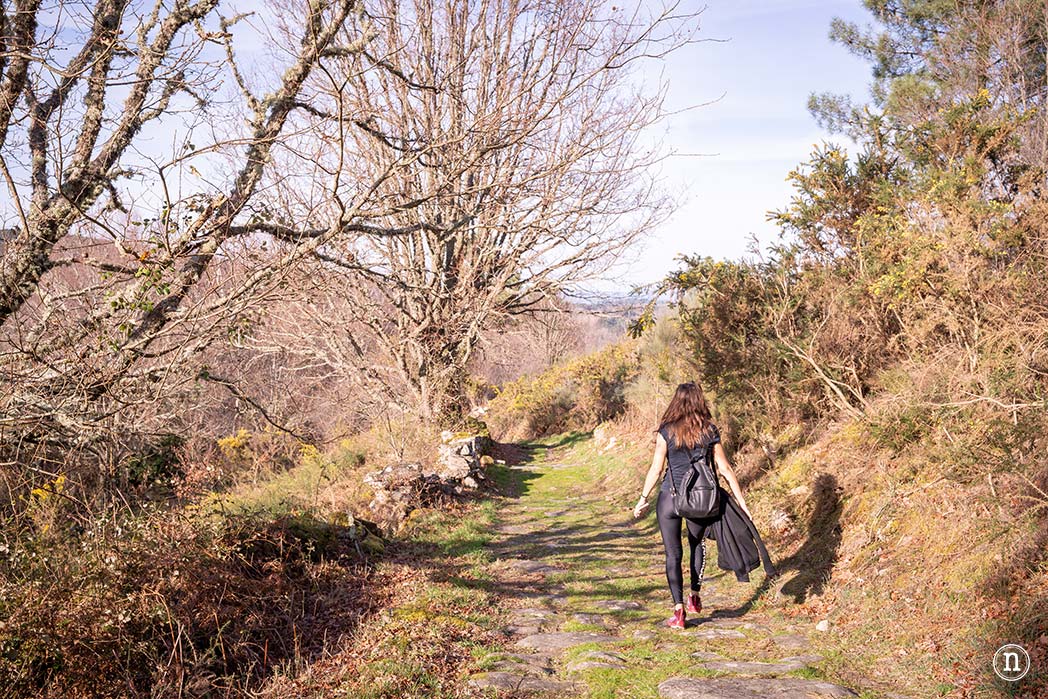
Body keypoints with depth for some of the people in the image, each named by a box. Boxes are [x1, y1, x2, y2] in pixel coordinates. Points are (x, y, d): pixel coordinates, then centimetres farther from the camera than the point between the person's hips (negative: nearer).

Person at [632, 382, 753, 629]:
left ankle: (679, 610, 1)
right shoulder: (710, 431, -1)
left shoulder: (666, 432, -6)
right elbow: (725, 469, 1)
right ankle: (694, 597, 32)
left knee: (673, 553, 5)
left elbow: (656, 469, -5)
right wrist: (740, 499, 9)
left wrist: (643, 498, 5)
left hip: (670, 497, -2)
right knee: (698, 544, 25)